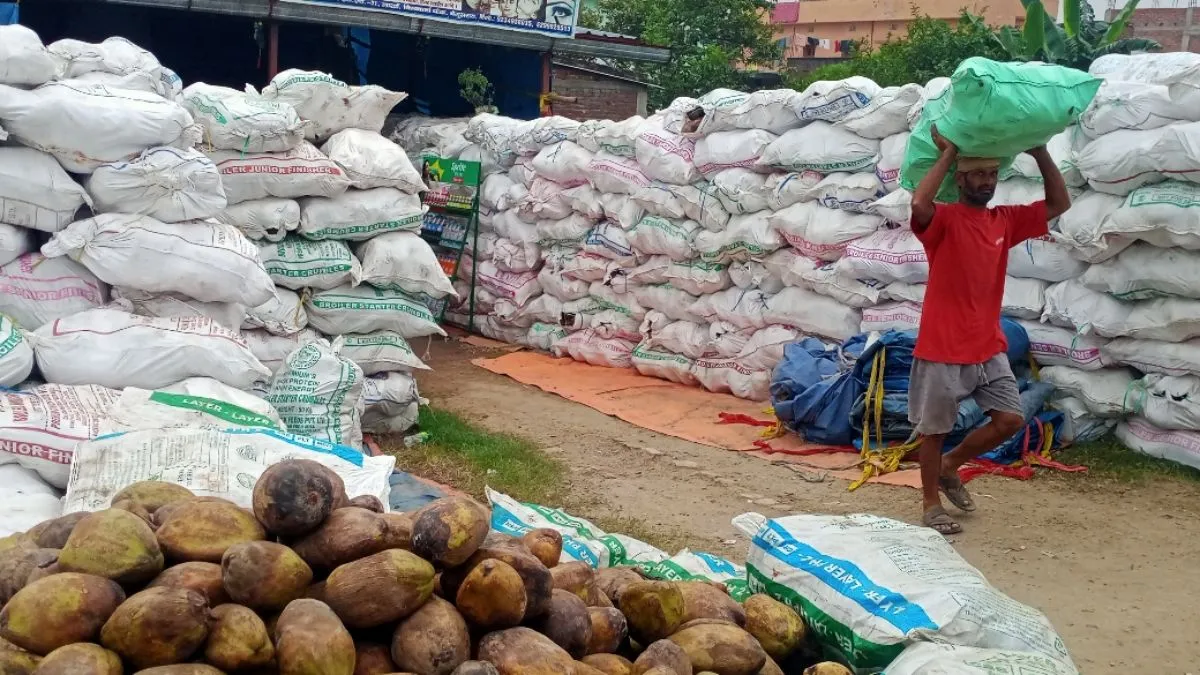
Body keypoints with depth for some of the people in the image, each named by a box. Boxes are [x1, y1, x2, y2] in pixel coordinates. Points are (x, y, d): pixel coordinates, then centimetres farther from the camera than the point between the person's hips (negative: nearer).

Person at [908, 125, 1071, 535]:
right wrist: (948, 154, -23)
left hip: (989, 348, 6)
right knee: (934, 430, 6)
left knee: (1010, 419, 7)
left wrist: (1039, 152, -1)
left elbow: (1059, 204, 11)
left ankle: (950, 466, 28)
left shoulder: (1006, 220, 7)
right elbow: (918, 203, -34)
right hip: (942, 350, -6)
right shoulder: (943, 220, -12)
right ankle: (932, 504, 22)